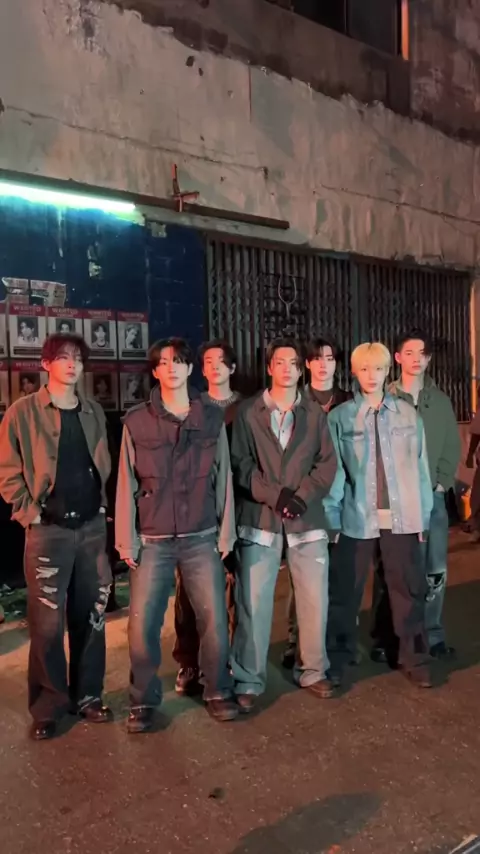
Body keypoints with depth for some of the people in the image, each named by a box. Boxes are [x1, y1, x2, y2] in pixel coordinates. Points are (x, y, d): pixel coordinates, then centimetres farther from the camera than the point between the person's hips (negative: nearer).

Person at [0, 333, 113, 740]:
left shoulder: (94, 412, 10)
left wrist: (102, 508, 9)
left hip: (92, 527, 4)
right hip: (48, 530, -4)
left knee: (91, 616, 12)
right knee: (48, 622, 1)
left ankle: (88, 695, 28)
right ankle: (48, 707, 19)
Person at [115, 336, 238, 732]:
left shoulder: (212, 417, 4)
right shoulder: (137, 421, 0)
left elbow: (223, 477, 6)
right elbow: (127, 482, 1)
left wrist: (226, 531, 3)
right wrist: (126, 538, -2)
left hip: (202, 538, 1)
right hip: (153, 540, -1)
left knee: (215, 620, 4)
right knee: (142, 624, 1)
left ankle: (218, 692, 25)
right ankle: (144, 701, 21)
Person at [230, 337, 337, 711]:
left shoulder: (316, 413, 9)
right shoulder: (248, 412, 4)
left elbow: (327, 463, 4)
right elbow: (241, 464, -3)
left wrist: (301, 496, -11)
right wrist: (275, 496, -14)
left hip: (308, 519, 2)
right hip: (260, 519, -2)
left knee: (315, 599, 7)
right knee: (253, 603, 2)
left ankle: (313, 670, 27)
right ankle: (248, 680, 16)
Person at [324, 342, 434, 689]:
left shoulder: (408, 413, 5)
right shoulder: (340, 417, -1)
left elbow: (420, 466, 5)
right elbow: (334, 471, -2)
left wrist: (423, 513, 3)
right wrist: (331, 517, -5)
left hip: (402, 516, 2)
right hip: (357, 517, -1)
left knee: (409, 589, 10)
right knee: (347, 592, 8)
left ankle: (415, 659, 26)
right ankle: (336, 660, 23)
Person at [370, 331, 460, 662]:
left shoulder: (441, 400, 10)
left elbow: (453, 446, 10)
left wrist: (442, 483, -2)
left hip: (432, 497, 4)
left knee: (435, 571, 8)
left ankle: (432, 636, 24)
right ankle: (385, 639, 16)